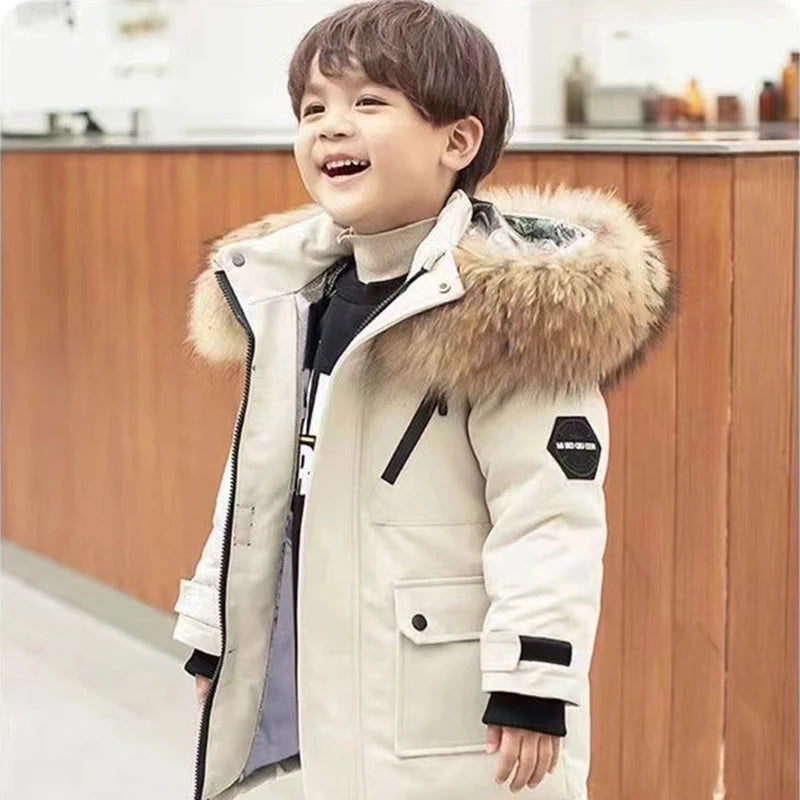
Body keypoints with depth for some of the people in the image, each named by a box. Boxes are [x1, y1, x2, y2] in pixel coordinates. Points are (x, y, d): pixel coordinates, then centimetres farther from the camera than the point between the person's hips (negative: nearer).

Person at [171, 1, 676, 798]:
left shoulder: (518, 305, -17)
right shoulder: (290, 294, 8)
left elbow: (550, 512, -20)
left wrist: (532, 687, -22)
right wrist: (214, 638, 19)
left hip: (450, 726, -8)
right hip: (305, 699, 8)